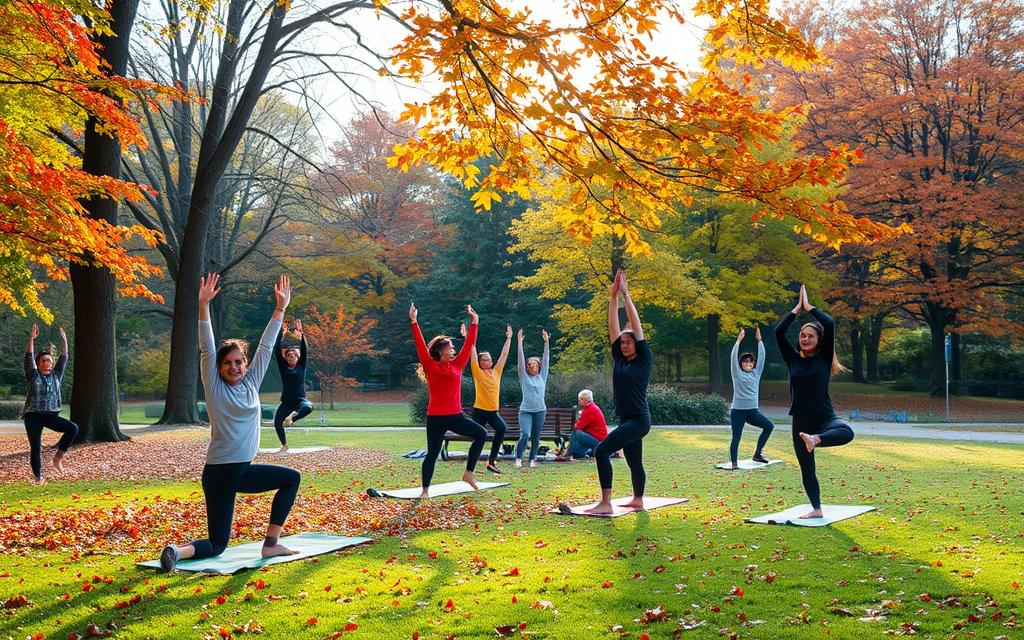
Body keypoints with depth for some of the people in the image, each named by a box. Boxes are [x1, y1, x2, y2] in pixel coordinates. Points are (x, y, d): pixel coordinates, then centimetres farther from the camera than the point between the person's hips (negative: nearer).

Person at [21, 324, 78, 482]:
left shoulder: (56, 375, 11)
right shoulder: (33, 375, 3)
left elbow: (63, 359, 7)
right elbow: (29, 357, -7)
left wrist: (64, 341, 1)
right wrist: (31, 338, -15)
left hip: (51, 415, 3)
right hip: (33, 416, -3)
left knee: (73, 428, -16)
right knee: (35, 447, -3)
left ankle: (58, 457, -6)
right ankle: (38, 478, 4)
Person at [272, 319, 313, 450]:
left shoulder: (301, 366, 6)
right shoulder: (283, 367, 8)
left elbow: (304, 349, -4)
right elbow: (277, 351, 0)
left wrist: (300, 333, -13)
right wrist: (281, 333, -6)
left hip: (300, 400, -3)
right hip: (286, 402, 3)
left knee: (308, 407, -37)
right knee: (277, 422, 2)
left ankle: (292, 416, -18)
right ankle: (284, 445, 24)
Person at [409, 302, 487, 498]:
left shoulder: (457, 365, 9)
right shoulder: (431, 366, -5)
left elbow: (469, 344, 14)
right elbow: (420, 345, -13)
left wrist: (474, 322, 16)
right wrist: (414, 322, -18)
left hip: (456, 415, 5)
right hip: (436, 418, -5)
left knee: (481, 434, -7)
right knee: (432, 454, -1)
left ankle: (469, 473, 4)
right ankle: (425, 490, 14)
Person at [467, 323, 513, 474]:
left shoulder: (496, 372, 9)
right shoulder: (478, 373, -2)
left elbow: (504, 354, 12)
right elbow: (473, 353, -8)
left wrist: (509, 338, 14)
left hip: (493, 411, 4)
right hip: (480, 410, -4)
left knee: (502, 428, -20)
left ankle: (491, 461, -7)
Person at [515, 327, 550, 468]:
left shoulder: (542, 377, 10)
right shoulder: (524, 377, 5)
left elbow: (546, 359, 7)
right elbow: (520, 360, -1)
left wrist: (546, 342, 2)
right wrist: (520, 342, -8)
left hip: (540, 411, 3)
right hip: (525, 410, -3)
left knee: (536, 438, 6)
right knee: (525, 435, -17)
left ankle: (532, 459, 18)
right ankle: (518, 459, -9)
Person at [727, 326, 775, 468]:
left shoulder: (756, 373, 10)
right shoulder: (737, 374, 1)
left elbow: (762, 356, 4)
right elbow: (733, 358, -11)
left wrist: (759, 340, -2)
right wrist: (739, 341, -15)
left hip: (753, 410, 4)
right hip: (738, 411, -4)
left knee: (769, 426, -10)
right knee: (736, 438, -3)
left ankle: (757, 454, 1)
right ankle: (734, 463, 7)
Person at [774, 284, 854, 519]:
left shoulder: (824, 358, -2)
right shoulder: (793, 359, 6)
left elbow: (830, 325, -13)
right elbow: (779, 332, -3)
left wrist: (808, 307, -3)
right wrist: (797, 308, 2)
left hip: (825, 417, -3)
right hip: (800, 422, 3)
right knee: (806, 469, 11)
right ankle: (816, 509, 25)